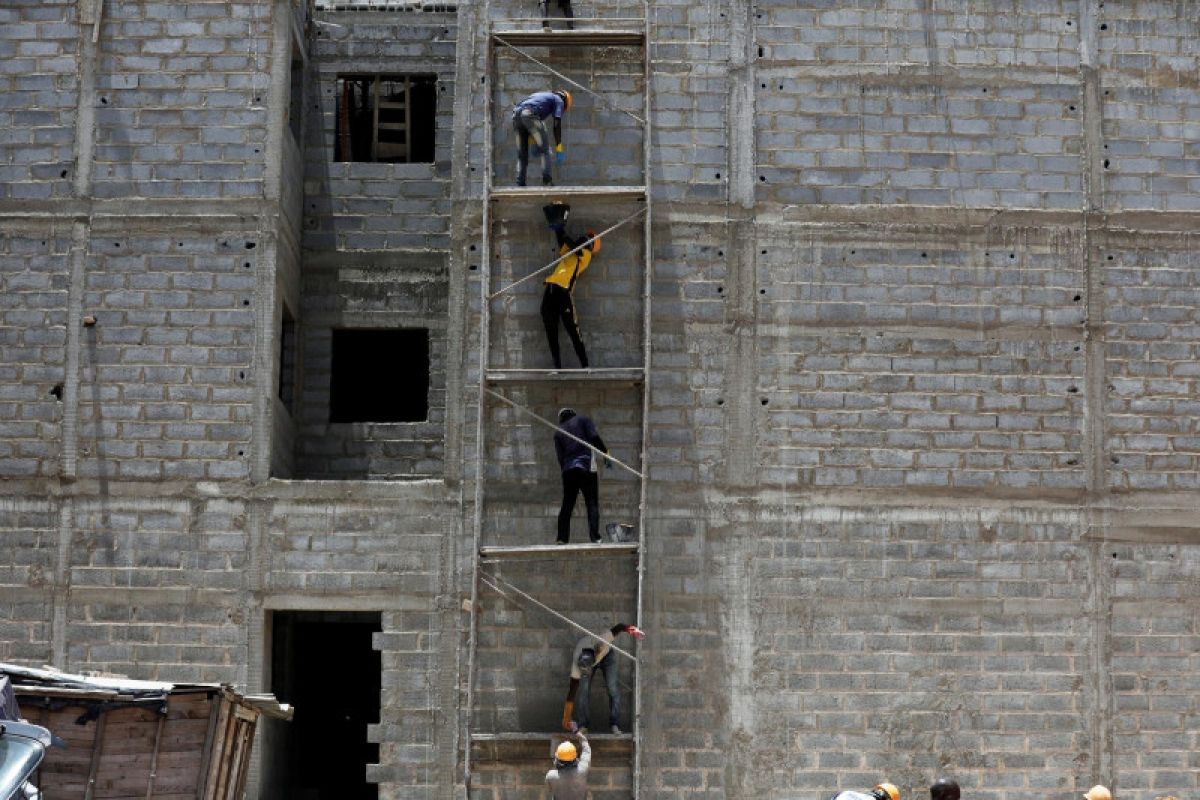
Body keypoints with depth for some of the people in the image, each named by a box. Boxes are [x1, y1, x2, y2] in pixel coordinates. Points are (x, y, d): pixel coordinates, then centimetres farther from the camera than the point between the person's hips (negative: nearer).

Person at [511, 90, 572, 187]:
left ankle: (520, 183, 8)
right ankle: (547, 181, -4)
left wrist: (534, 143, 32)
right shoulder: (558, 100, 19)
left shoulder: (542, 96, 38)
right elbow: (557, 125, 8)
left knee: (522, 154, 13)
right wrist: (558, 149, 7)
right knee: (545, 149, 3)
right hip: (530, 115, -7)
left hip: (516, 114, 7)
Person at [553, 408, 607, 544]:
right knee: (592, 504, -1)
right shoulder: (583, 420, 9)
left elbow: (560, 456, 10)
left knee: (567, 505, 11)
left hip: (568, 470, 3)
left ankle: (562, 537, 8)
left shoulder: (558, 432, 18)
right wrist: (605, 453, -4)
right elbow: (594, 437, -7)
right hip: (587, 467, -3)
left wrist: (565, 469, 13)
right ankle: (594, 536, -11)